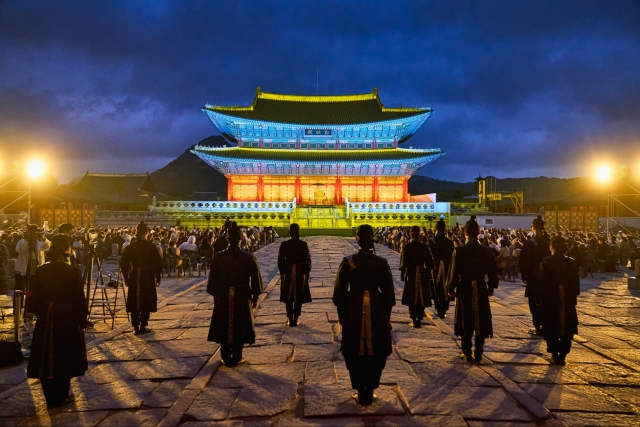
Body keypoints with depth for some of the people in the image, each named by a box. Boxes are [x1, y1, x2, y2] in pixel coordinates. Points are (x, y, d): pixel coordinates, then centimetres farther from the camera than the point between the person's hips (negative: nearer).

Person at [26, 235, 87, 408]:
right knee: (64, 359, 12)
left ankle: (51, 398, 24)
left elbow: (35, 299, 2)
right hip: (67, 321, -3)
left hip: (45, 322, 3)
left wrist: (42, 315, 16)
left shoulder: (40, 271, -4)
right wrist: (82, 323, -1)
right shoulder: (73, 272, -15)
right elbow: (79, 301, -12)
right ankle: (60, 397, 22)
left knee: (46, 360, 14)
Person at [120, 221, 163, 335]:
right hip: (148, 277, -2)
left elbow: (124, 264, 3)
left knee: (134, 302, 11)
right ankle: (143, 327, 9)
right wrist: (158, 278, 2)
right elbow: (158, 263, -8)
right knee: (146, 302, 8)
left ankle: (136, 327, 12)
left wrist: (126, 278, 12)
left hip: (134, 278, 2)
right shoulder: (151, 247, -7)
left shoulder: (130, 247, 1)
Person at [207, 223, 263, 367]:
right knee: (240, 327, 12)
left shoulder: (218, 257, -7)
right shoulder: (249, 258, -8)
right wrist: (255, 298, 9)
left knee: (224, 327, 14)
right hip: (242, 297, -1)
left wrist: (215, 295, 13)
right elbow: (255, 279, -3)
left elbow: (213, 279, 0)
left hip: (223, 297, 1)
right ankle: (236, 358, 18)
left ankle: (226, 358, 21)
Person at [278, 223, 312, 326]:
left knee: (289, 298, 11)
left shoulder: (284, 244, -6)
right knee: (299, 298, 9)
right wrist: (306, 273, 6)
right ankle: (295, 319, 9)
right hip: (300, 273, -1)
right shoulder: (303, 244, -8)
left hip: (288, 273, 1)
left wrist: (282, 272, 8)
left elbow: (281, 260, -3)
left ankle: (290, 319, 14)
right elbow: (307, 260, -5)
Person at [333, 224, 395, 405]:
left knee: (355, 354, 13)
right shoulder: (381, 263, -5)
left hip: (354, 311, -1)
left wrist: (341, 313, 8)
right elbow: (388, 291, 1)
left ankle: (361, 392, 19)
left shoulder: (348, 262, -8)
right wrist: (387, 314, 12)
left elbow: (340, 291, -5)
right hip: (376, 311, 1)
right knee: (375, 353, 15)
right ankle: (369, 392, 21)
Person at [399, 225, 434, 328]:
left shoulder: (406, 247, -7)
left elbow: (403, 263, -8)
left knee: (411, 298, 9)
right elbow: (430, 263, 0)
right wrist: (429, 275, 10)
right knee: (421, 298, 11)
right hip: (423, 274, 1)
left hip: (411, 274, -1)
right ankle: (419, 320, 12)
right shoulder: (425, 247, -2)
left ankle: (414, 320, 9)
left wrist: (402, 275, 2)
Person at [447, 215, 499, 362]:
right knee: (480, 320, 13)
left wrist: (451, 288, 2)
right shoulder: (487, 251, -5)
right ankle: (478, 353, 17)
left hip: (464, 289, -1)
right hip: (480, 289, 1)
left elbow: (454, 272, -10)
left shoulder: (459, 251, -11)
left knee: (466, 321, 10)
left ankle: (467, 352, 15)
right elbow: (493, 272, 0)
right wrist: (491, 288, 13)